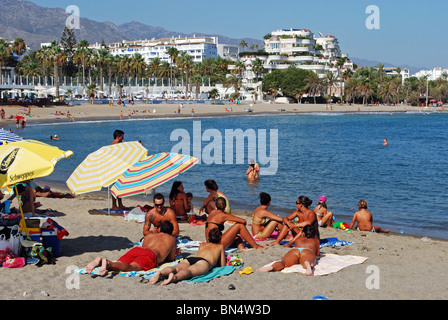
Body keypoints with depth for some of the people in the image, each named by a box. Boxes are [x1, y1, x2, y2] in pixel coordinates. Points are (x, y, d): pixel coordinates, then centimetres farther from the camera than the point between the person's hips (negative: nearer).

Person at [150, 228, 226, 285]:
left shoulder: (202, 244, 44)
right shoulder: (220, 246, 34)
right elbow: (223, 265, 34)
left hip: (190, 259, 4)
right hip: (204, 262, -4)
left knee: (176, 268, -25)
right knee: (189, 271, -35)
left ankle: (160, 273, -59)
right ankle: (174, 277, -69)